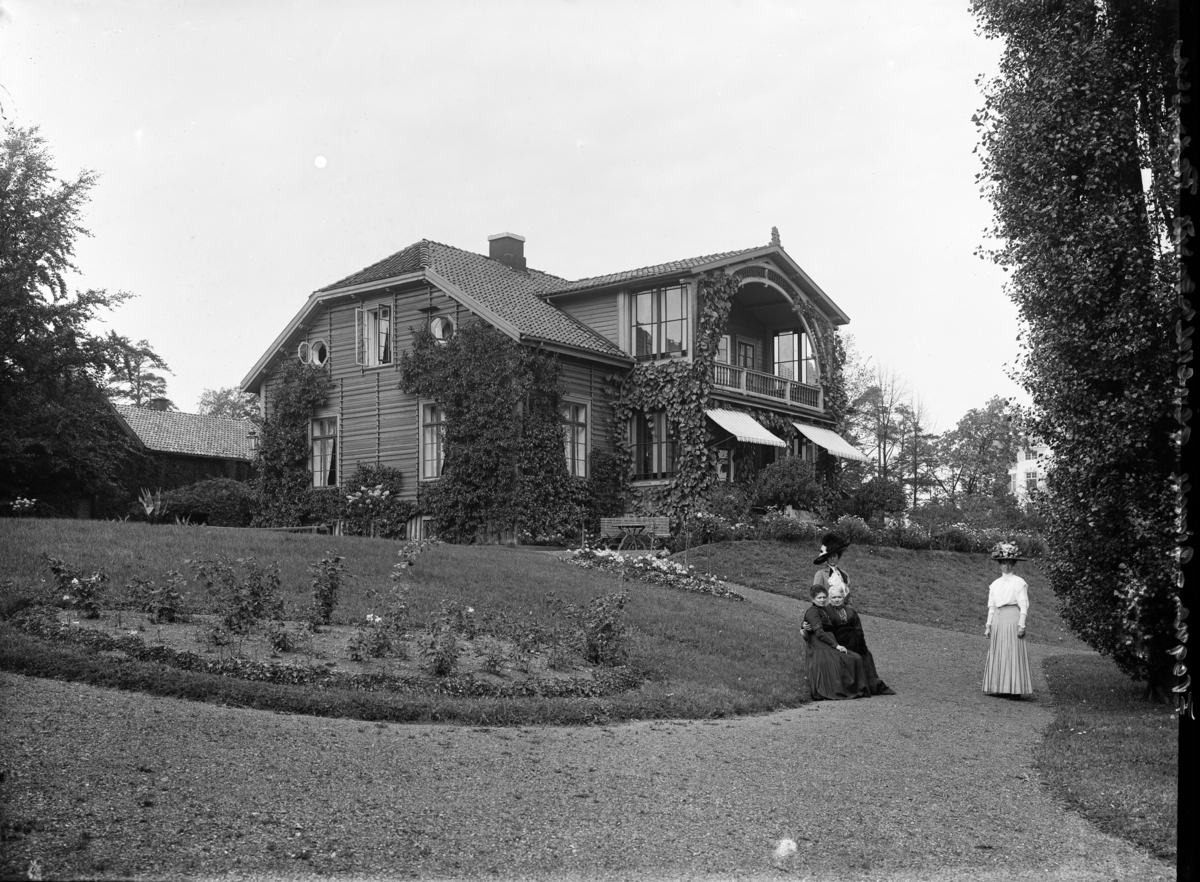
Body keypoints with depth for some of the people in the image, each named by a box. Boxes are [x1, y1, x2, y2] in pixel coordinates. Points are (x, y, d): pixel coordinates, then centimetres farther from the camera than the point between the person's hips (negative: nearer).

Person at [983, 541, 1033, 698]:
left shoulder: (1019, 583, -3)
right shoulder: (995, 584, 14)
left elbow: (1023, 606, -6)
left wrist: (1021, 625, -12)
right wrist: (988, 625, 11)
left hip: (1012, 619, -6)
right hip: (998, 620, 6)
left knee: (1013, 654, -6)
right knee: (997, 654, 4)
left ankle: (1014, 690, -5)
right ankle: (998, 688, 7)